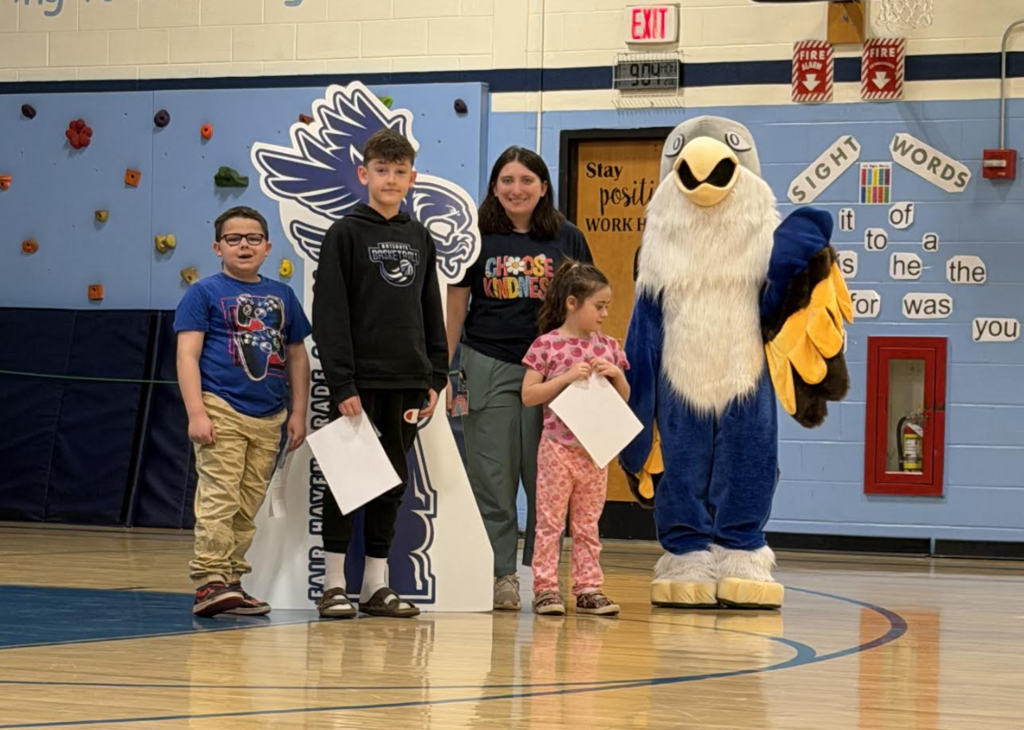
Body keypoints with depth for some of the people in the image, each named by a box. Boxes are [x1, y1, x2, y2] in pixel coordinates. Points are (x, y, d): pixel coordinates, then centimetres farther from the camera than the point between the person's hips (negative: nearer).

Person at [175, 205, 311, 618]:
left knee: (248, 507, 7)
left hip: (269, 419, 5)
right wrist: (196, 413, -14)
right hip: (222, 410, -5)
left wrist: (298, 413, 12)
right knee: (219, 499, -12)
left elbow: (297, 357, 19)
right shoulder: (204, 293, 1)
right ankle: (209, 583, -13)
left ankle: (231, 581, 13)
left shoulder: (282, 296, 16)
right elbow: (187, 355, -5)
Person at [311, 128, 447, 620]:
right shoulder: (346, 234, -4)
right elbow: (330, 314, -10)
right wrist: (341, 384, -16)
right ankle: (334, 584, 5)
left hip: (407, 382, 5)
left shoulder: (420, 240, 11)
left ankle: (377, 583, 14)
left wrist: (436, 377, 7)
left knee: (392, 481, 8)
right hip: (358, 381, -5)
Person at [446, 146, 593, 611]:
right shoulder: (477, 237, 5)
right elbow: (455, 307, 8)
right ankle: (500, 573, 6)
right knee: (493, 475, 0)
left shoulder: (567, 239, 7)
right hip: (489, 367, 0)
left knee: (545, 475, 1)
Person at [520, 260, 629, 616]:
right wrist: (567, 377, -18)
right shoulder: (546, 345, -6)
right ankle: (545, 587, 4)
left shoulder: (607, 346, 7)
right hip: (558, 448, -4)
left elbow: (624, 397, 12)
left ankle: (588, 587, 14)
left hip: (595, 450, 4)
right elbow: (528, 395, -9)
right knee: (549, 520, 0)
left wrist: (615, 374, -8)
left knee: (587, 523, 10)